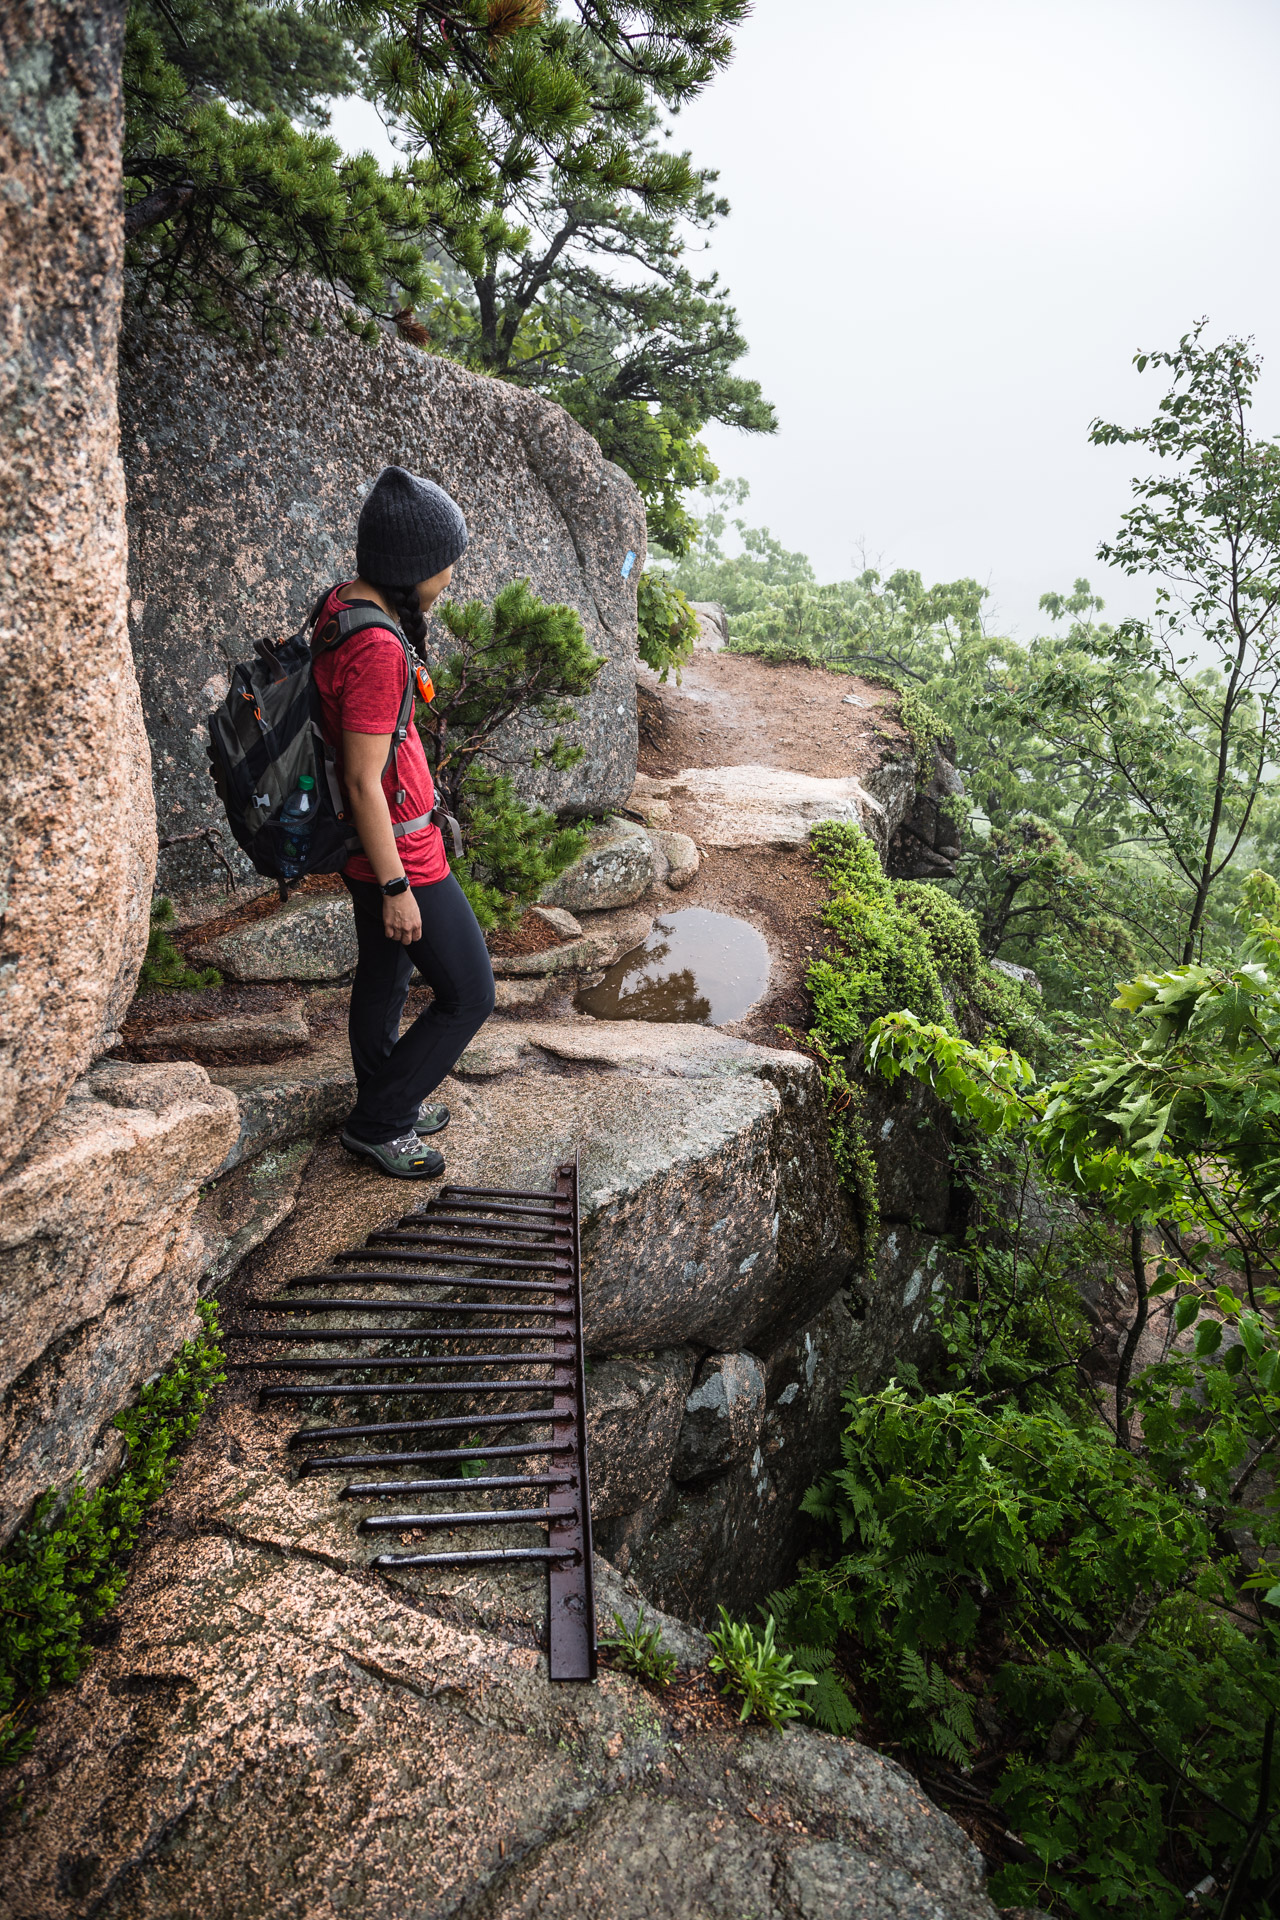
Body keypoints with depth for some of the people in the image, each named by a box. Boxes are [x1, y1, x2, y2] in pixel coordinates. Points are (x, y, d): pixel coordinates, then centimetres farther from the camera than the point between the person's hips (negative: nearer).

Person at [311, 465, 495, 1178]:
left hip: (375, 844, 10)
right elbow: (363, 780, -26)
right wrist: (395, 886, -20)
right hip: (399, 851, -10)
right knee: (468, 995, 3)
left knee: (385, 976, 23)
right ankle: (378, 1124, 16)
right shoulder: (376, 647, -27)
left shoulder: (342, 605, 3)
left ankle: (386, 1102, 42)